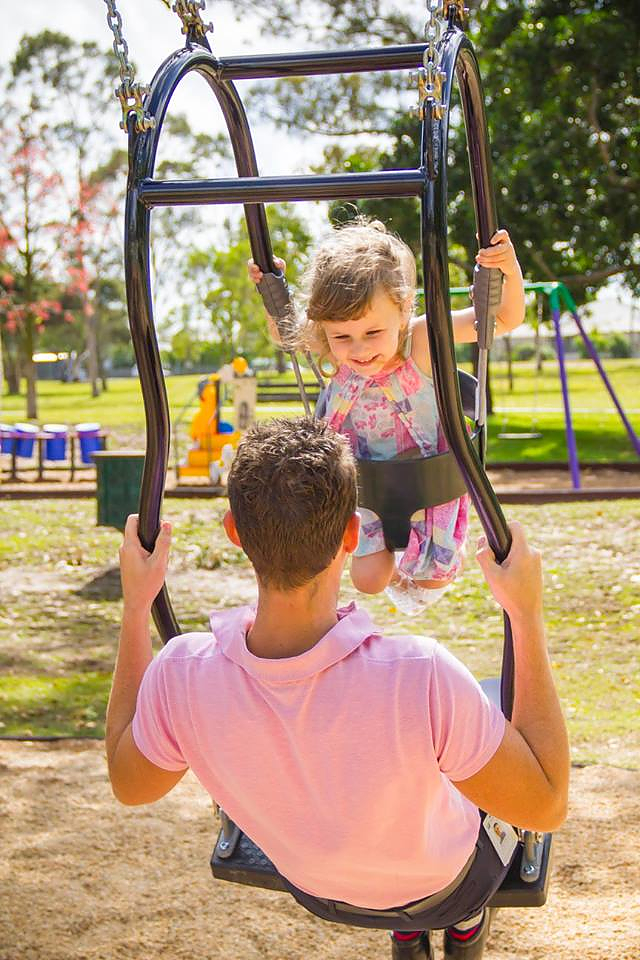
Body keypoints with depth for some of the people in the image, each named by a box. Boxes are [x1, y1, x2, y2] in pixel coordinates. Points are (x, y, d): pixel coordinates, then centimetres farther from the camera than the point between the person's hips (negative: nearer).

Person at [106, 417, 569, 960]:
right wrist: (527, 614, -27)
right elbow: (547, 806, -28)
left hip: (310, 884, 3)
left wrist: (136, 603, -11)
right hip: (441, 883, -3)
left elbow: (129, 784, -10)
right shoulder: (419, 678, -45)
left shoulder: (183, 675, -34)